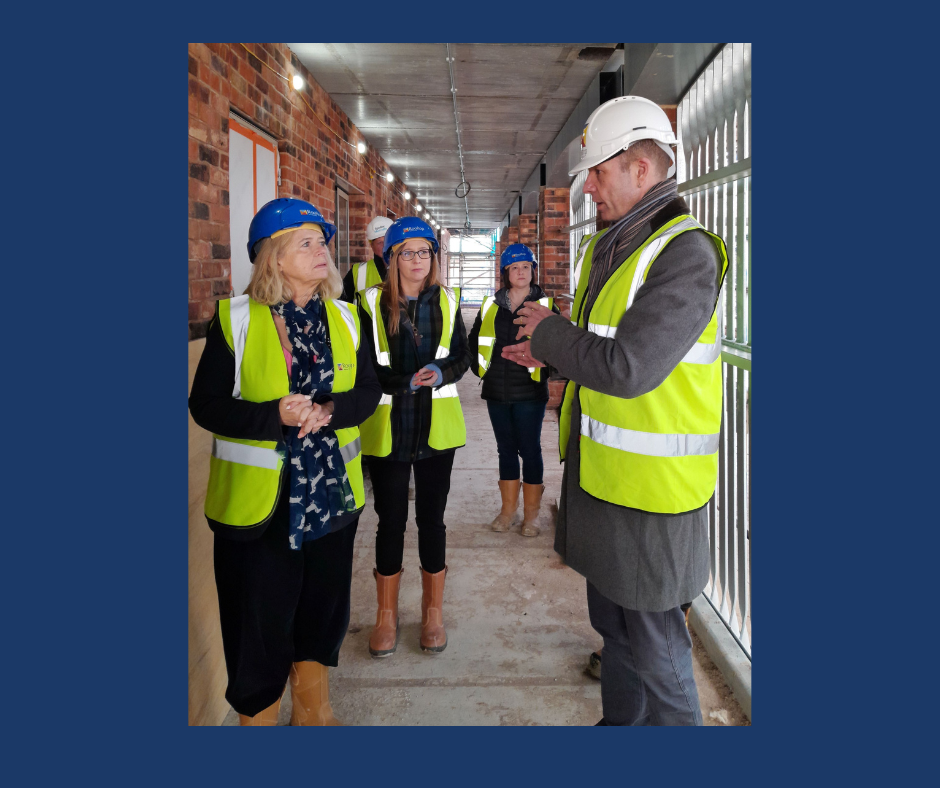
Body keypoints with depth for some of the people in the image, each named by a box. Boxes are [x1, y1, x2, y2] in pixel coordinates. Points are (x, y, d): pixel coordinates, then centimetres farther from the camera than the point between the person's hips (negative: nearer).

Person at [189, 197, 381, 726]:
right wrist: (274, 416, -24)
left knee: (323, 605, 18)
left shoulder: (344, 317, 4)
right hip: (259, 501, -4)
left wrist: (330, 410, -18)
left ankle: (314, 711, 41)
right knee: (259, 619, 7)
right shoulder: (235, 318, -7)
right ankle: (259, 715, 32)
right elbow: (206, 404, -8)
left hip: (332, 492, 4)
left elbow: (369, 391, 3)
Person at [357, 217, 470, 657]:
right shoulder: (372, 303, -1)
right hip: (387, 428, -1)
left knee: (431, 518, 9)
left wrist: (440, 374, -15)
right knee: (391, 521, 8)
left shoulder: (447, 302, 5)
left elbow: (462, 358, 6)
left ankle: (433, 611, 26)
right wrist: (407, 382, -19)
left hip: (436, 427, 1)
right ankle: (387, 613, 25)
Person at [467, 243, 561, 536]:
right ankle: (508, 509, 23)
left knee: (530, 450, 2)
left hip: (530, 393, -3)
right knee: (506, 450, 12)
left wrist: (543, 370, -3)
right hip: (497, 391, 3)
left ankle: (531, 514, 15)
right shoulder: (490, 305, 8)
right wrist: (479, 367, 10)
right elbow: (474, 340, 20)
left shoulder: (545, 305, 0)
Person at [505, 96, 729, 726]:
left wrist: (549, 331, -12)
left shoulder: (685, 253, -19)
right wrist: (551, 354, 10)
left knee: (654, 644, 6)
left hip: (651, 488, -9)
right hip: (602, 476, 9)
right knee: (612, 623, 23)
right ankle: (620, 723, 42)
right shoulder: (609, 248, 11)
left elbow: (628, 368, -26)